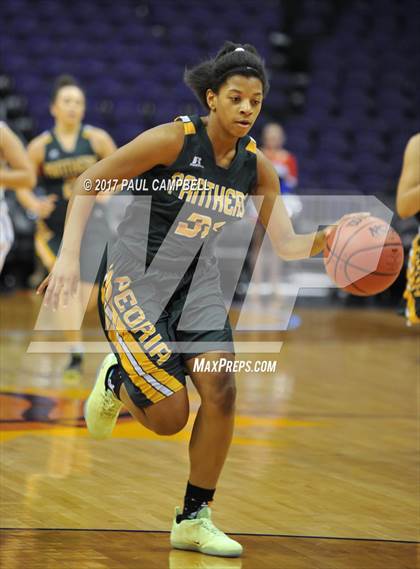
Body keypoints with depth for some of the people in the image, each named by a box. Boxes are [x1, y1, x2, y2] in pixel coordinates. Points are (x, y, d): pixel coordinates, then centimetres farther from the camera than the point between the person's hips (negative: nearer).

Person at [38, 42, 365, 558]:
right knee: (169, 417, -8)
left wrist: (325, 240, -26)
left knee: (221, 391, -13)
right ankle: (116, 383, 28)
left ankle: (194, 519, 3)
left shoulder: (256, 166, -3)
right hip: (135, 284, -5)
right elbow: (86, 185, -14)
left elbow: (287, 245, -4)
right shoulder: (173, 139, -19)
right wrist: (69, 257, -23)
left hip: (197, 289, 5)